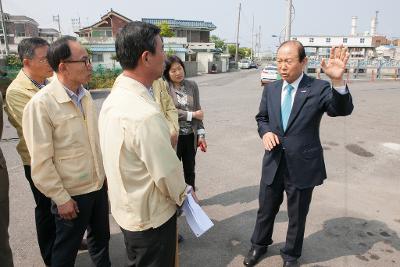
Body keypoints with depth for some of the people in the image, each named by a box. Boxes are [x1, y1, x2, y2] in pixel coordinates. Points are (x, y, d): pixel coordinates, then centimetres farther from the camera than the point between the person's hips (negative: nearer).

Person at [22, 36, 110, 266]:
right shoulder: (41, 104, -19)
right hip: (72, 194, -6)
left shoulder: (85, 95, 1)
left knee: (101, 238, 24)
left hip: (99, 184, 6)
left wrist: (105, 173, 11)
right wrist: (61, 199, -13)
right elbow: (41, 161, -17)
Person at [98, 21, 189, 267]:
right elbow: (168, 173, -24)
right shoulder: (147, 114, -32)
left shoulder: (113, 99, -2)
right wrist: (184, 194, -4)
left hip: (124, 208, 8)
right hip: (151, 218, -8)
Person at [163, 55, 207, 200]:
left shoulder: (192, 86, 0)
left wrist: (201, 134, -2)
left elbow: (198, 111, 2)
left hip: (191, 136, 3)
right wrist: (192, 115, -11)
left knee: (190, 168, 19)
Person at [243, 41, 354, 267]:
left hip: (303, 165, -3)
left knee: (297, 216, 16)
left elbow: (343, 110, -24)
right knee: (266, 209, 19)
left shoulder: (319, 88, -10)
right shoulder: (271, 89, 2)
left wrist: (338, 80, -42)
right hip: (274, 163, 3)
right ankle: (259, 245, 45)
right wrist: (265, 132, -9)